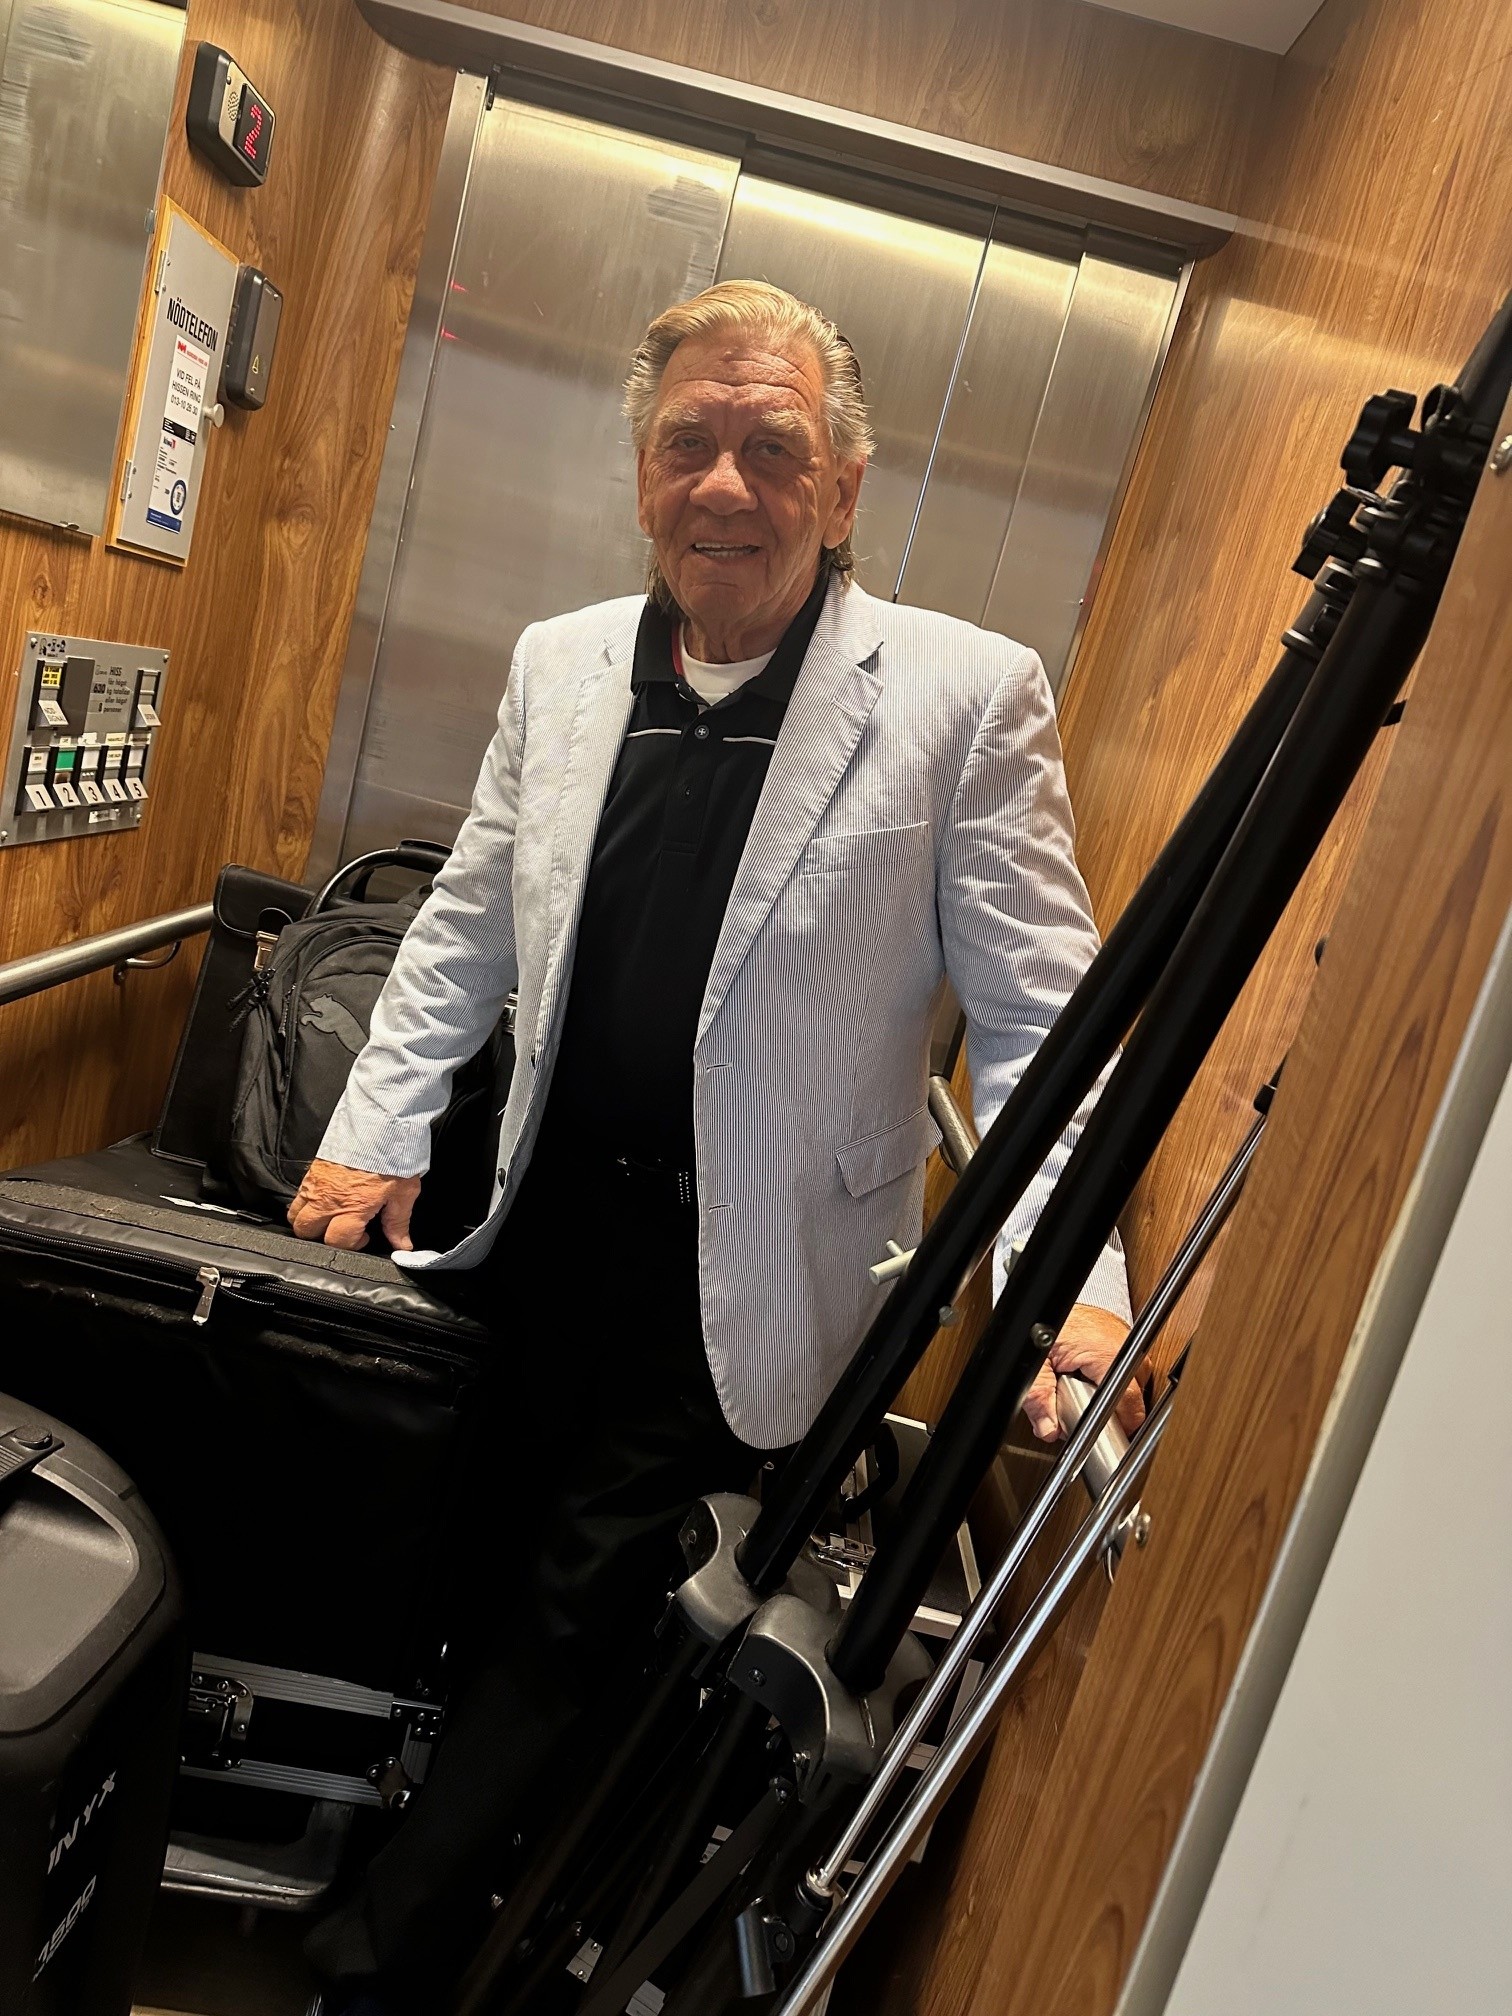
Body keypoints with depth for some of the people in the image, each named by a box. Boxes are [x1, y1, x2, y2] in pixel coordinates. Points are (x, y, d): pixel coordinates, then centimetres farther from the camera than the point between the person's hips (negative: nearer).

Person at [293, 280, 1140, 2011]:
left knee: (573, 1610, 4)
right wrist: (376, 1134, 9)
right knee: (497, 1561, 19)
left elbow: (1037, 1019, -11)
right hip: (549, 1224, 5)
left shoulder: (966, 695, -12)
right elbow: (467, 931, 12)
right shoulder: (558, 666, 3)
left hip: (741, 1285, -4)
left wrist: (1071, 1279, -21)